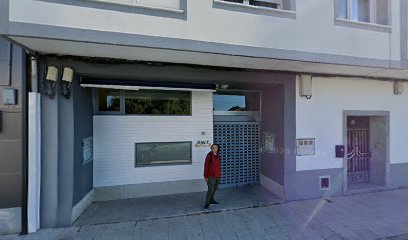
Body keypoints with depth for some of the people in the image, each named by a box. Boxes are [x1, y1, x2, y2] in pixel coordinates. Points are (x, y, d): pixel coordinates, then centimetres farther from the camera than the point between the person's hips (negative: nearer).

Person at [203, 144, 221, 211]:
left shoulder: (218, 156, 8)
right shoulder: (209, 155, -12)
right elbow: (206, 166, -12)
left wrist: (219, 174, 18)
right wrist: (205, 176, -12)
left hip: (217, 176, 7)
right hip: (211, 176, -7)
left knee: (215, 189, 18)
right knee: (210, 190, -7)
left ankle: (211, 200, 35)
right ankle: (207, 204, 7)